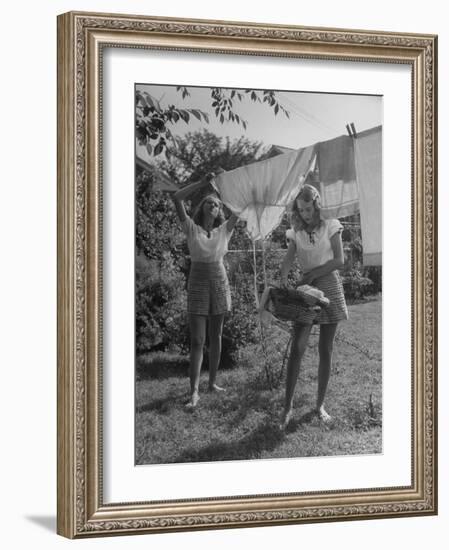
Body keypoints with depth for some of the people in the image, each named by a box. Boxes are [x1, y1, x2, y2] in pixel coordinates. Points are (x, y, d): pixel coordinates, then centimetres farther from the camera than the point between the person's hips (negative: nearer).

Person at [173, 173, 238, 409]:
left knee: (216, 337, 9)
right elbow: (176, 198, -10)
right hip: (197, 283, -3)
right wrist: (202, 183, -10)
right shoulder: (191, 228, 0)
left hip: (220, 282, 3)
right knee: (197, 340, -7)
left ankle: (213, 382, 21)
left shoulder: (224, 230, 6)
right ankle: (194, 391, -8)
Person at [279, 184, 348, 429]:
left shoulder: (330, 227, 0)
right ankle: (288, 407, -6)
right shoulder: (296, 232, 5)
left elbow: (339, 260, -5)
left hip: (330, 287, -1)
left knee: (326, 350, 3)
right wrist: (282, 281, -25)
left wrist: (314, 273, -14)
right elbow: (287, 261, -6)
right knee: (297, 348, -9)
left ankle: (320, 404, 12)